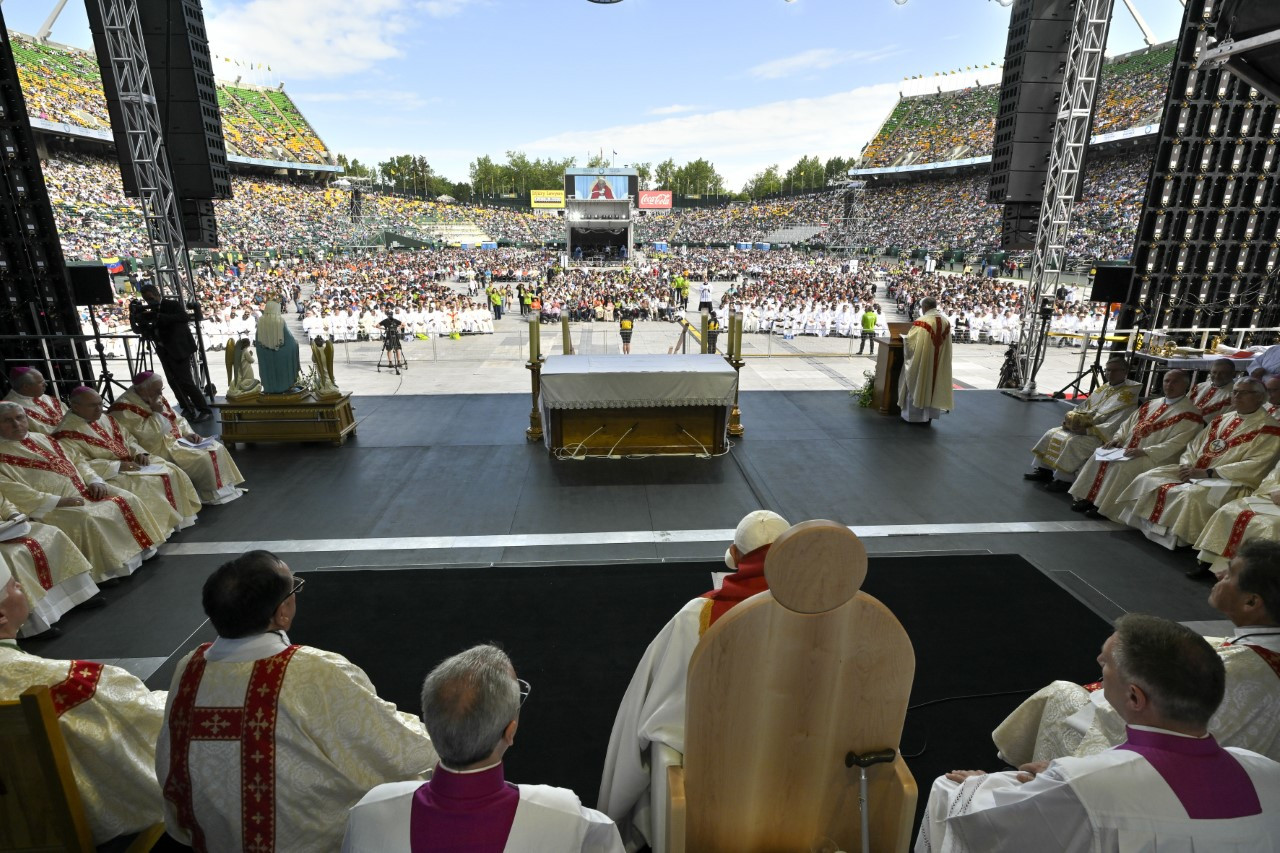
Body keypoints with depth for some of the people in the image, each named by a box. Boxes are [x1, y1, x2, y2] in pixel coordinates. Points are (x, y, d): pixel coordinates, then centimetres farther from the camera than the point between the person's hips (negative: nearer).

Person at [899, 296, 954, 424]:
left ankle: (913, 415, 13)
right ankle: (929, 414, 21)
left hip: (921, 361, -6)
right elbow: (944, 342, 13)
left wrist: (904, 339, 9)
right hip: (938, 362, 6)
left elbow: (910, 341, -12)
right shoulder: (945, 322, 4)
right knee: (932, 384, 15)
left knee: (917, 385, 6)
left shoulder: (922, 322, -17)